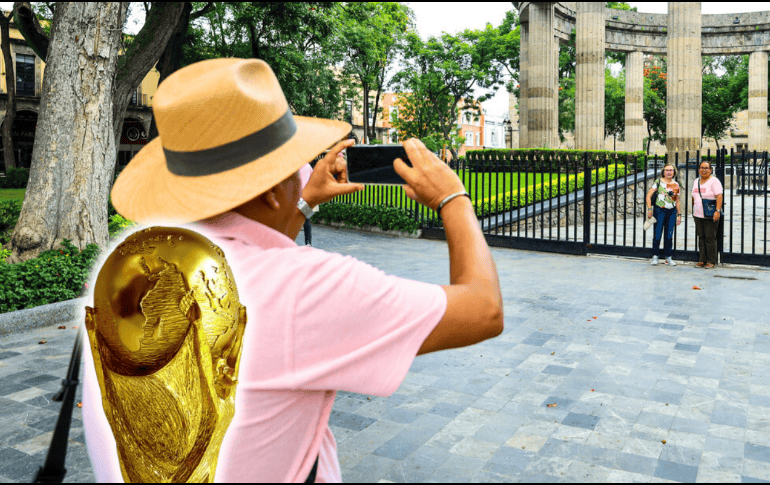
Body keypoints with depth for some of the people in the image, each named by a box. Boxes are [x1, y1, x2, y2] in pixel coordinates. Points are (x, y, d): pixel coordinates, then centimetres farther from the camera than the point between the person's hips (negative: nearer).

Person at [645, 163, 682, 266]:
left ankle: (668, 257, 16)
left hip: (672, 212, 4)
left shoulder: (676, 185, 10)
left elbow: (677, 201, 17)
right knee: (657, 234, -2)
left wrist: (679, 214, 12)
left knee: (669, 236, 7)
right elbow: (648, 196, -4)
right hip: (659, 211, -4)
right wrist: (649, 209, -12)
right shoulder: (658, 182, -2)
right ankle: (655, 257, 9)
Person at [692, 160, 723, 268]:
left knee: (710, 238, -5)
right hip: (698, 215, 7)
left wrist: (718, 211, -23)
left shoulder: (714, 181, -7)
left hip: (710, 216, -6)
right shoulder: (696, 182, 15)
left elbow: (719, 196, -15)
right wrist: (694, 209, 19)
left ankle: (711, 261, 2)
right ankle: (702, 260, 14)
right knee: (701, 238, 9)